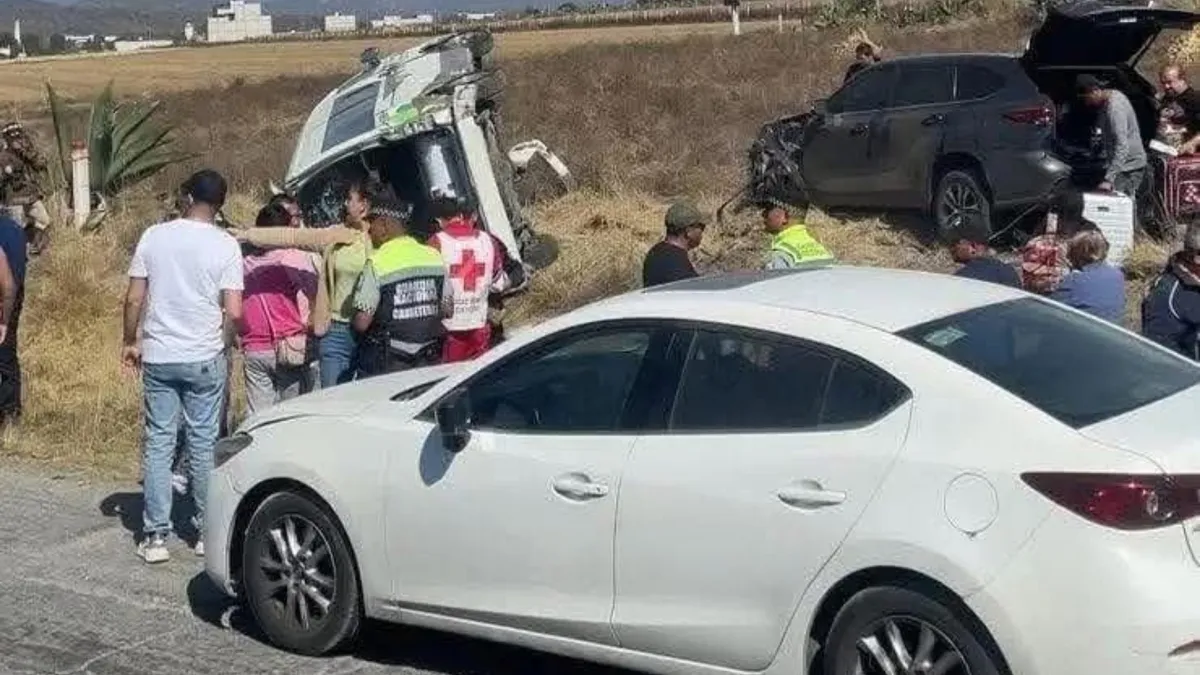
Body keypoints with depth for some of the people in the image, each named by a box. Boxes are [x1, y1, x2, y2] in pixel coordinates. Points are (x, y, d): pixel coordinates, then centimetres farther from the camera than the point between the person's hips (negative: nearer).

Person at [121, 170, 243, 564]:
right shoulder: (225, 245, -7)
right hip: (205, 359, -1)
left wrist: (130, 343, 13)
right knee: (204, 443, 9)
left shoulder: (154, 236, -1)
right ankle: (207, 531, 15)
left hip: (158, 357, 1)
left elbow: (133, 299, 0)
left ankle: (156, 537, 6)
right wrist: (224, 344, 7)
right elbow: (233, 312, -11)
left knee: (158, 443, 6)